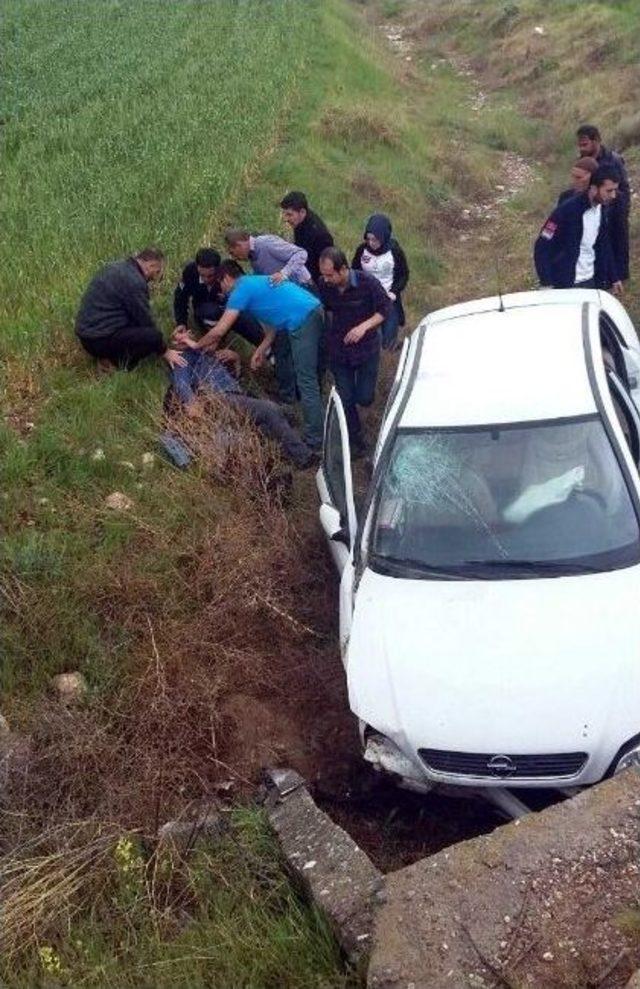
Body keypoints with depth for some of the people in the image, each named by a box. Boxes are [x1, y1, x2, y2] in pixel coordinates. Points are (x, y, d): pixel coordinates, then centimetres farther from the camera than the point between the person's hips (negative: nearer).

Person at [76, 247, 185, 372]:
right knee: (153, 336, -19)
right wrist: (165, 352, 1)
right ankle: (115, 361, -4)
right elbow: (146, 321, -11)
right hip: (98, 340, -10)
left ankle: (109, 354, 10)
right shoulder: (134, 282, -18)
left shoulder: (119, 267, 11)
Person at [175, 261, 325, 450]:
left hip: (302, 320, -9)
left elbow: (219, 331, -2)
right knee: (311, 378, 15)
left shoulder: (242, 289, 0)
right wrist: (262, 348, 22)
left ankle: (314, 441, -3)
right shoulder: (257, 282, 27)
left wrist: (196, 344, 14)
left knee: (306, 383, -6)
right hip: (314, 312, 9)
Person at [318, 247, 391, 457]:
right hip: (338, 350, 2)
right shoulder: (324, 285, -13)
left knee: (364, 398, 1)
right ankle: (355, 439, 26)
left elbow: (385, 309, -13)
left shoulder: (367, 282, -22)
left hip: (367, 347, -2)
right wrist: (331, 333, 4)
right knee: (345, 399, 6)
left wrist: (364, 326, -26)